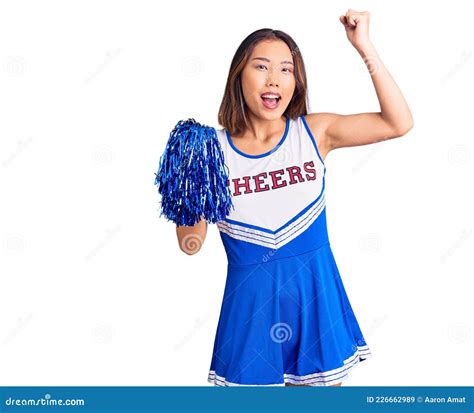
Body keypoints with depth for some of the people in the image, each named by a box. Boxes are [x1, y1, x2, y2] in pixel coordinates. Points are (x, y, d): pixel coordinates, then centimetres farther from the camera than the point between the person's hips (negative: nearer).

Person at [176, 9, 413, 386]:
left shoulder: (315, 132, -2)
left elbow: (398, 123, -10)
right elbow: (191, 244, -5)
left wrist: (364, 47, -13)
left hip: (315, 291, 1)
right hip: (251, 298, -1)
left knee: (322, 380, 15)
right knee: (252, 379, 13)